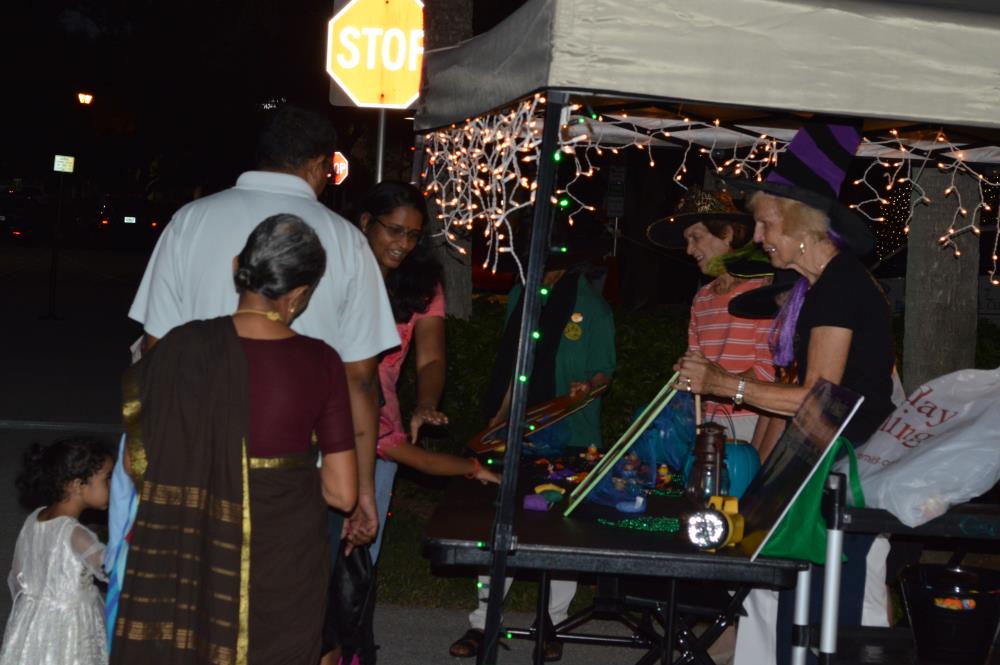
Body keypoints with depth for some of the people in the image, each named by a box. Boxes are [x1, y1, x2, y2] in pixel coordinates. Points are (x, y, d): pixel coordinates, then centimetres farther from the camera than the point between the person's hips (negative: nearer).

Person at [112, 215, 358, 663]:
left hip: (191, 555, 0)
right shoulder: (321, 363, -11)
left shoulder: (184, 346, -12)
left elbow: (137, 463, -5)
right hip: (286, 563, 0)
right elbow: (342, 492, -9)